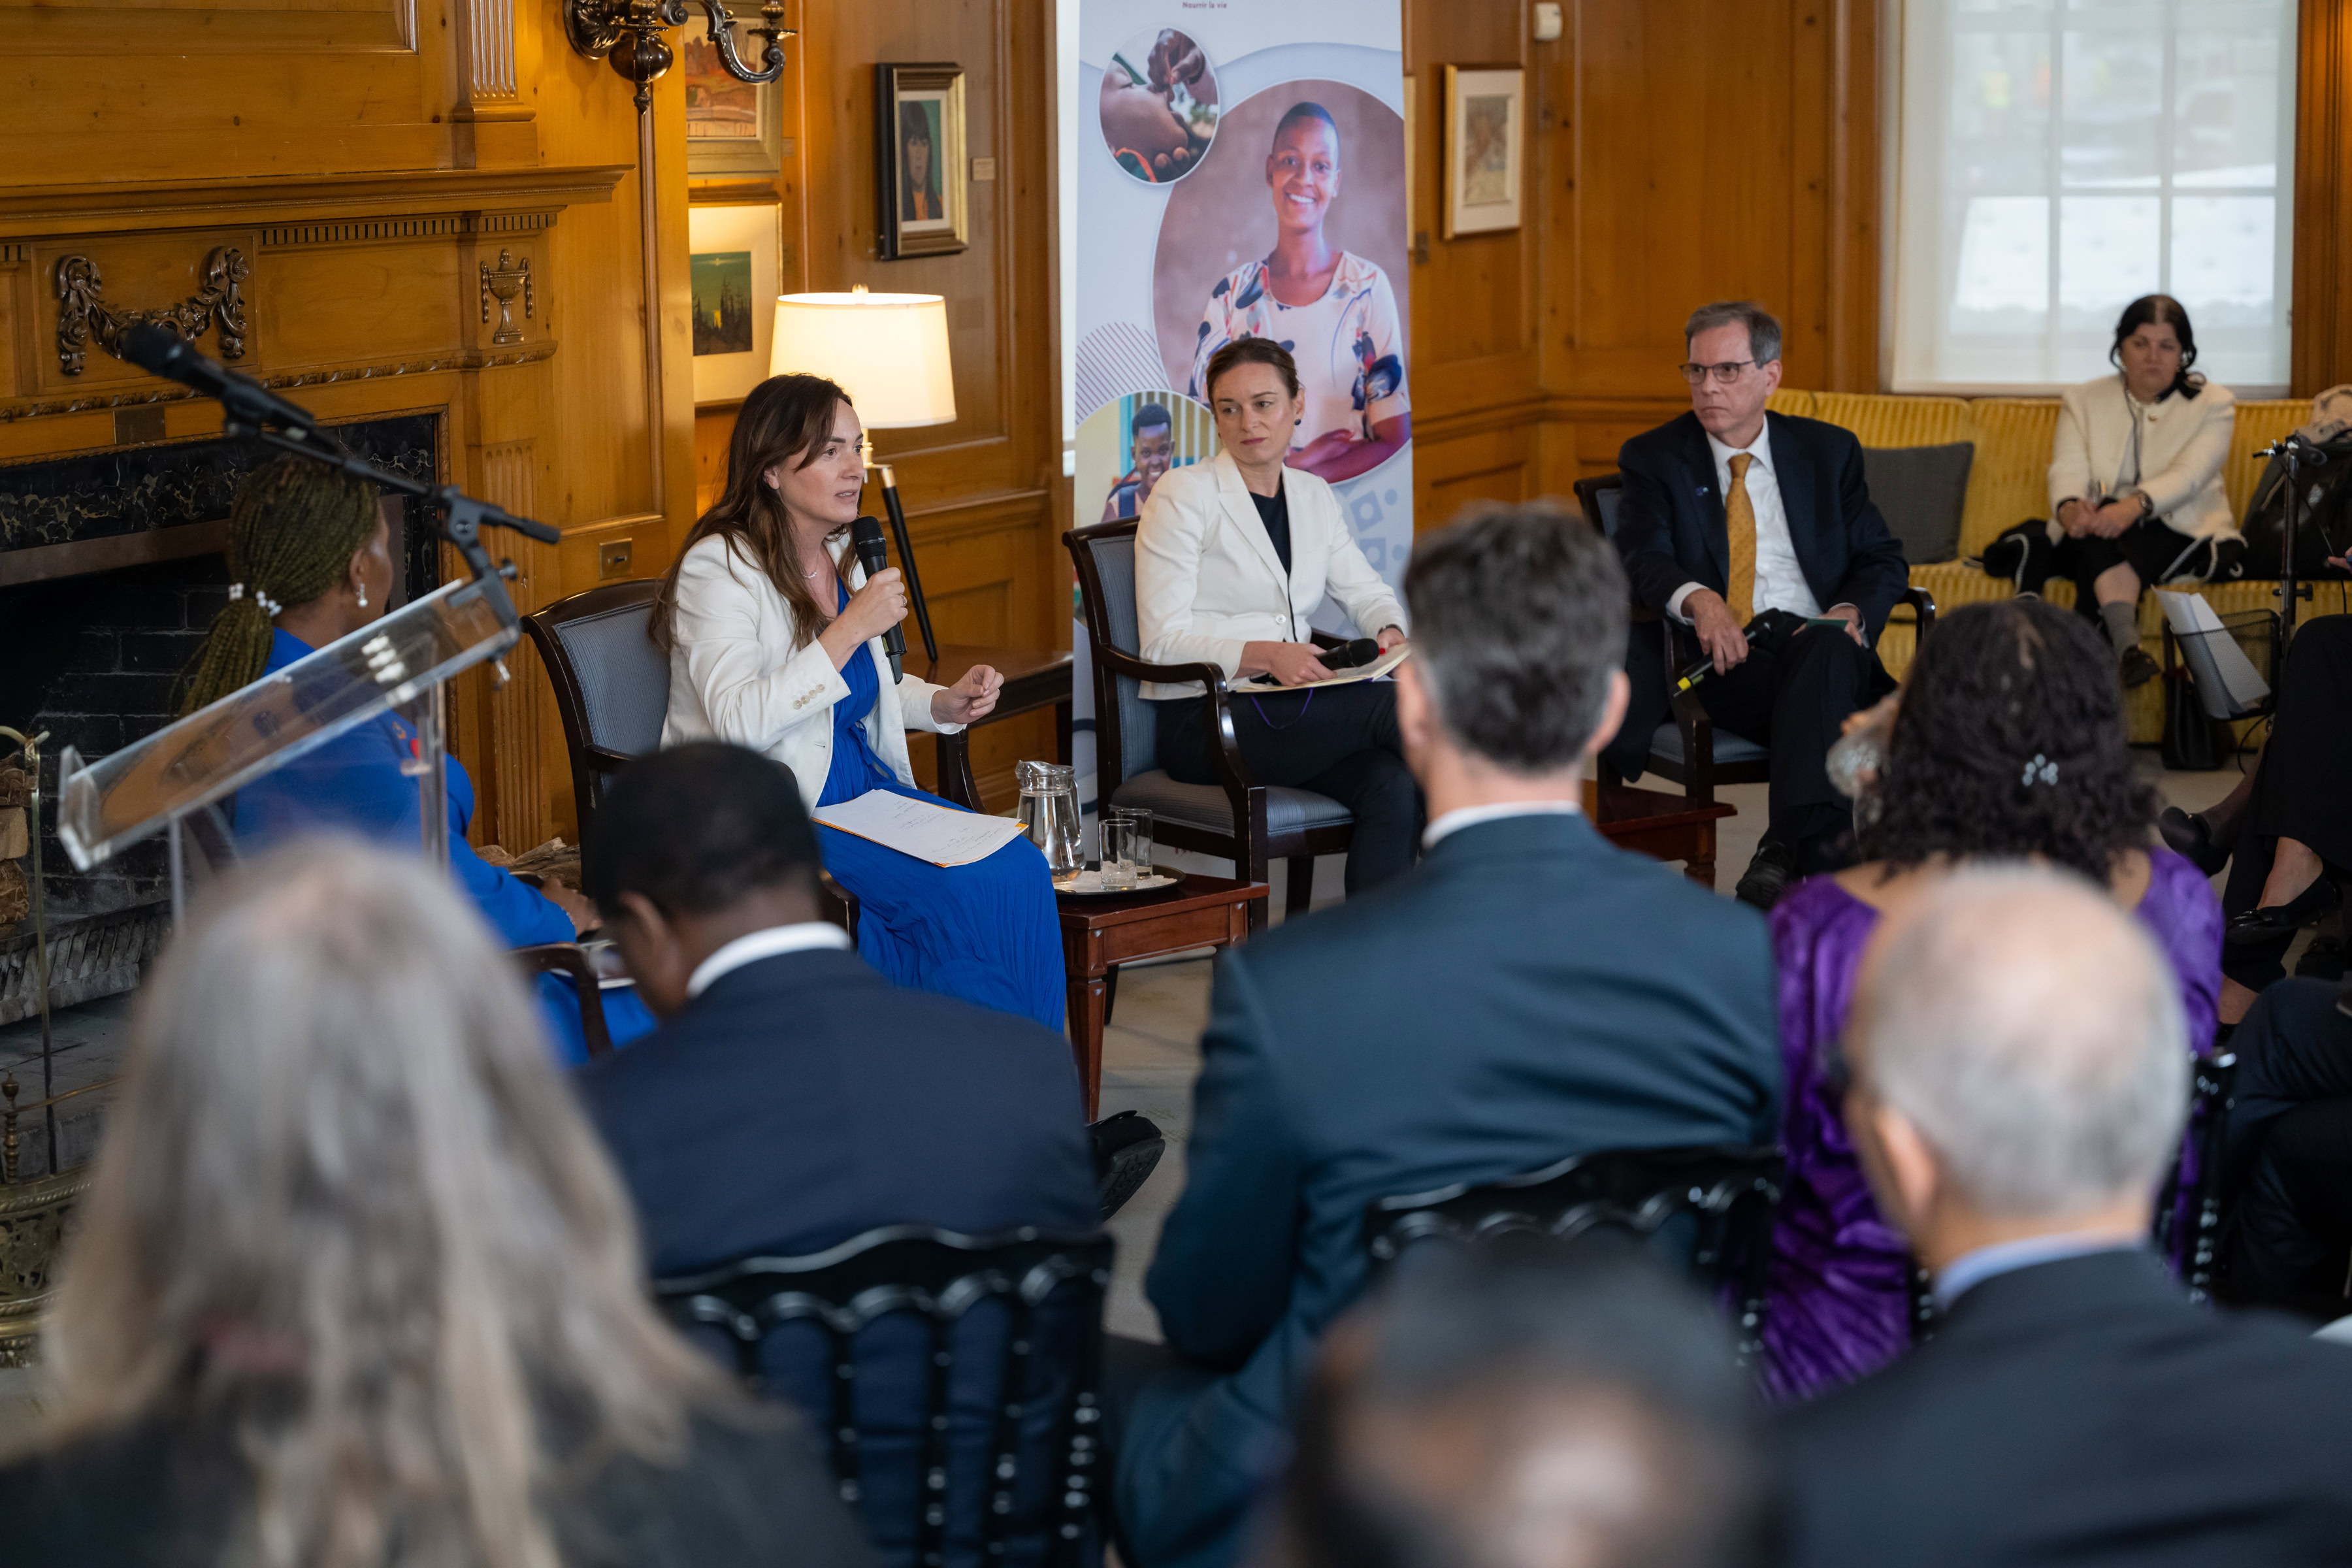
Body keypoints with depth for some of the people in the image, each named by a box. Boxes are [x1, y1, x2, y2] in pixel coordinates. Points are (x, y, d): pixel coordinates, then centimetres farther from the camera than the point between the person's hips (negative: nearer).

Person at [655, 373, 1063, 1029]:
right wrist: (851, 627, -25)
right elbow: (741, 723, -26)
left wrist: (946, 704, 7)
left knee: (1020, 871, -17)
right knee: (960, 893, -25)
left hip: (860, 789, 8)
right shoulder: (719, 568, -12)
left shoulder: (840, 555, 13)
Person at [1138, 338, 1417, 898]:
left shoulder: (1313, 495, 15)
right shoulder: (1182, 495, -4)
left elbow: (1366, 590, 19)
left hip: (1287, 708, 6)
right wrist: (1264, 655, -26)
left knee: (1394, 788, -26)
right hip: (1200, 725, -6)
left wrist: (1390, 632, -7)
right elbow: (1162, 641, -11)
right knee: (1389, 703, -26)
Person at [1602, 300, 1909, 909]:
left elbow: (1882, 559, 15)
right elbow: (1641, 558, -6)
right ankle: (1820, 847, -39)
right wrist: (1696, 598, -29)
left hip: (1823, 644, 2)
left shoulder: (1828, 451, 19)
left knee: (1822, 651, -36)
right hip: (1723, 660, -2)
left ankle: (1787, 849, -44)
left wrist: (1853, 613, -9)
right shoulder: (1654, 458, 12)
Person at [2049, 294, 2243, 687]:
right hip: (2094, 541, 2)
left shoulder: (2214, 404, 4)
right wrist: (2068, 507, -31)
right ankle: (2126, 646, -55)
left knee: (2113, 528, -34)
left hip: (2184, 538, -2)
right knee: (2099, 526, -35)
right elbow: (2068, 468, -5)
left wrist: (2136, 504, -36)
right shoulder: (2082, 401, 13)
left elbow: (2189, 475, -14)